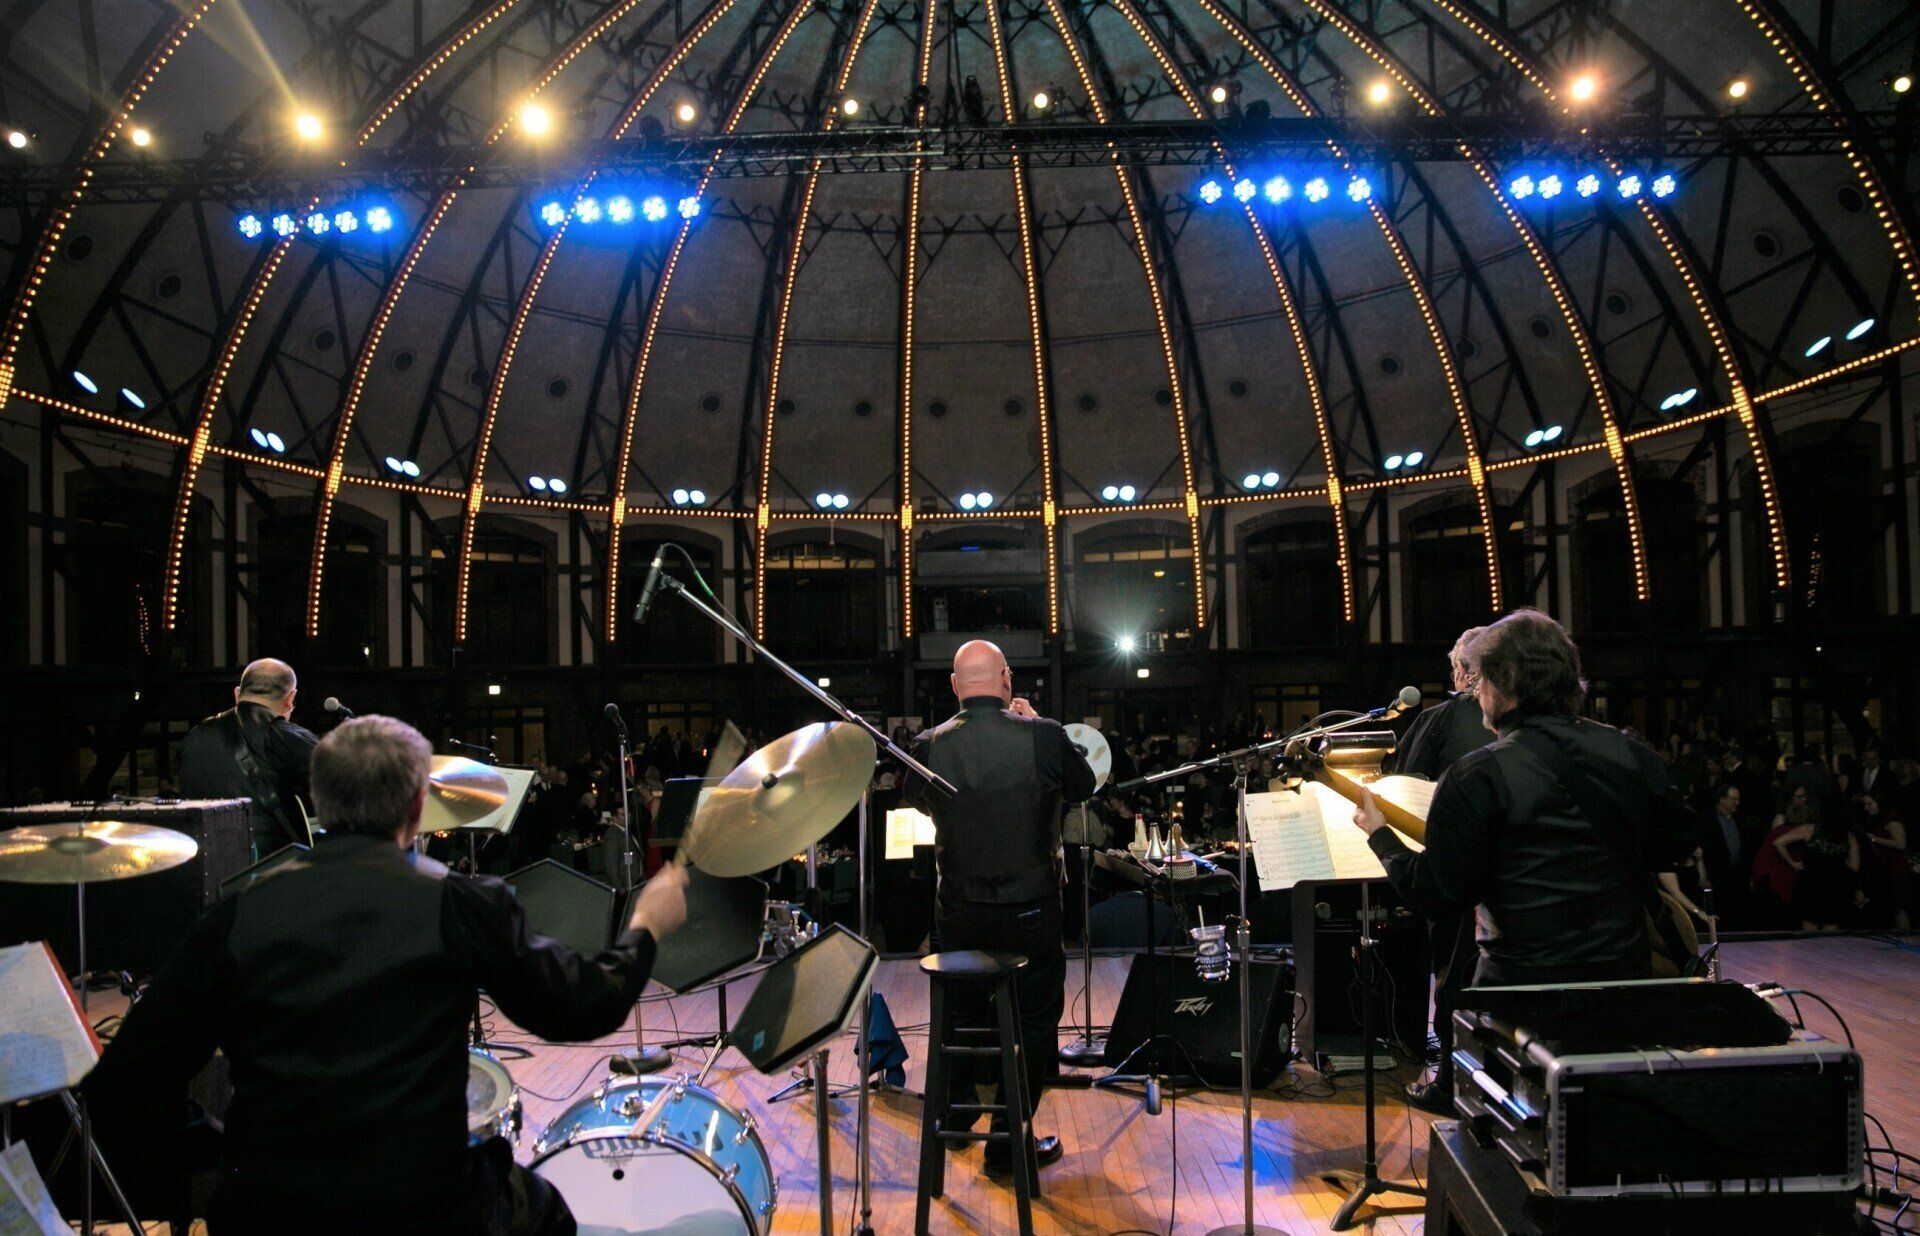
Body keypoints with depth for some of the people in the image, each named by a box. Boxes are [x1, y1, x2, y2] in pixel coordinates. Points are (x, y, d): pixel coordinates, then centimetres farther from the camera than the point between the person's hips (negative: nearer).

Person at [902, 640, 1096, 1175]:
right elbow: (1084, 786, 3)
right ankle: (1010, 1140, 20)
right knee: (1032, 1020, 13)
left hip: (958, 912, 3)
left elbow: (914, 798, 10)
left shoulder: (931, 745, -11)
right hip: (1030, 909, -2)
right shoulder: (1042, 735, -17)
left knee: (963, 1015, 23)